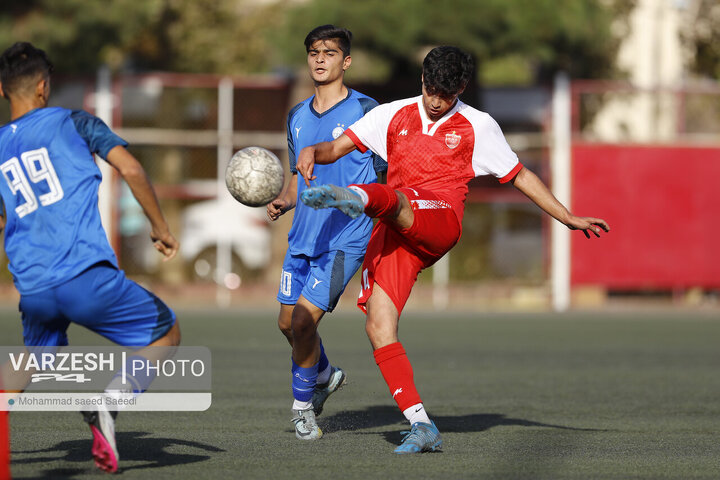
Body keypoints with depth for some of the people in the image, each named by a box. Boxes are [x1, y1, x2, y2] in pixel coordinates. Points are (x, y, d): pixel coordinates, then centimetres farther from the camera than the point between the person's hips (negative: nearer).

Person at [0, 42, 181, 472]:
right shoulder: (73, 122, 6)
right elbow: (130, 169, -5)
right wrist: (161, 227, 6)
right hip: (86, 274, -5)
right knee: (166, 333, 10)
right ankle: (109, 404, -13)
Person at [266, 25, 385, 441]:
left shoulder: (365, 110, -7)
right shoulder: (297, 117, 12)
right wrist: (283, 201, 2)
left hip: (345, 239, -7)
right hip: (304, 236, 7)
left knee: (304, 318, -15)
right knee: (288, 323, 11)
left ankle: (303, 404, 4)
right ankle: (325, 375, 41)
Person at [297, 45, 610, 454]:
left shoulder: (478, 126, 14)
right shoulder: (393, 115, 19)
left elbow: (520, 176, 20)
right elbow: (338, 147, 15)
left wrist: (569, 218, 17)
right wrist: (313, 152, -8)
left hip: (439, 223, -3)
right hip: (392, 235, 3)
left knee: (393, 200, -36)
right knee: (379, 328, -14)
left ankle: (357, 199, -73)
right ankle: (422, 427, -14)